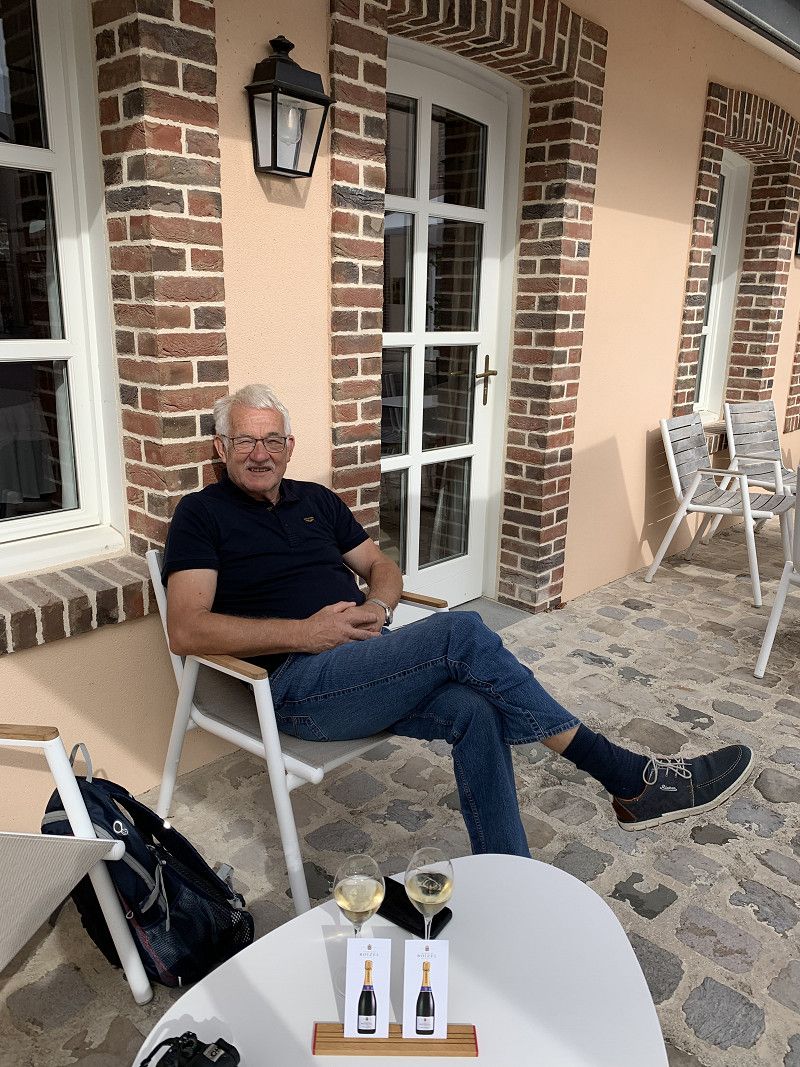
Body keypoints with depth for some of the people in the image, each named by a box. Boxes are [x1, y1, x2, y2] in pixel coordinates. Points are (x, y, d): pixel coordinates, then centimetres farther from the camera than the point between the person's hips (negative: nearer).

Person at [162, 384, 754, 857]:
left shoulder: (316, 500, 19)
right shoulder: (203, 514, 2)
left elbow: (382, 566, 23)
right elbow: (187, 630, -11)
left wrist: (377, 607, -3)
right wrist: (306, 632, -17)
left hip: (368, 661, 6)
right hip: (299, 686, -6)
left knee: (476, 711, -25)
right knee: (460, 633, -26)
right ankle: (630, 777, -17)